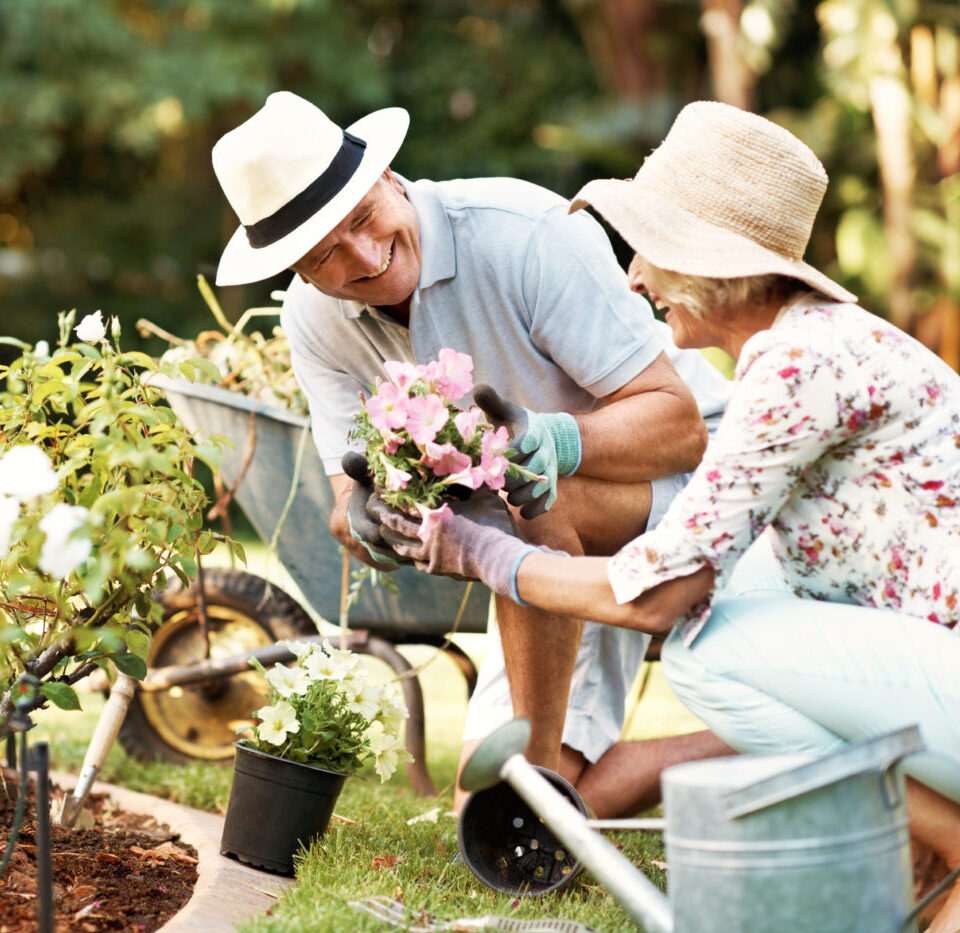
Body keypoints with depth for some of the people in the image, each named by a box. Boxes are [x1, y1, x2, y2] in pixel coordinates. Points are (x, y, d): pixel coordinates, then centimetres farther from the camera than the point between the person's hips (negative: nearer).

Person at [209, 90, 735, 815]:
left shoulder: (529, 234, -27)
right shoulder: (315, 321, -8)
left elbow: (677, 418, -26)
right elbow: (351, 507, -7)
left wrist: (549, 439, -46)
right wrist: (362, 523, -33)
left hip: (691, 474, -6)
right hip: (565, 561, 7)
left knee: (533, 495, -40)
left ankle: (537, 757, -24)